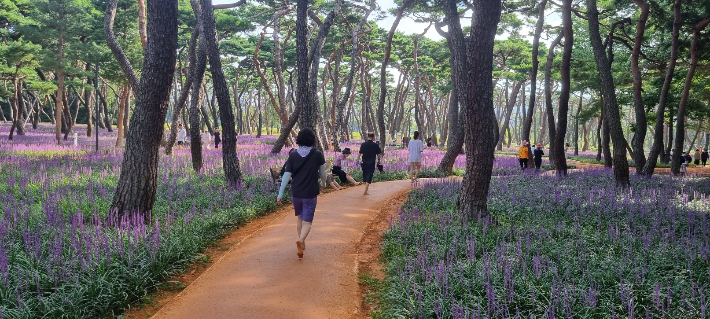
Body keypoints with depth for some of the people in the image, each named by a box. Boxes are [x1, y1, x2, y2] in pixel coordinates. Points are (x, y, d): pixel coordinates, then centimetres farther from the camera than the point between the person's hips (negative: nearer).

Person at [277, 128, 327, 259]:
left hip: (295, 193, 3)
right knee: (307, 221, 1)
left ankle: (302, 243, 32)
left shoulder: (293, 155, -5)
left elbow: (287, 175, -7)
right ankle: (301, 240, -26)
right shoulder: (317, 154, -9)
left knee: (299, 217, 23)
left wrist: (280, 193, -4)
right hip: (310, 194, -3)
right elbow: (322, 173, 0)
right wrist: (323, 183, 21)